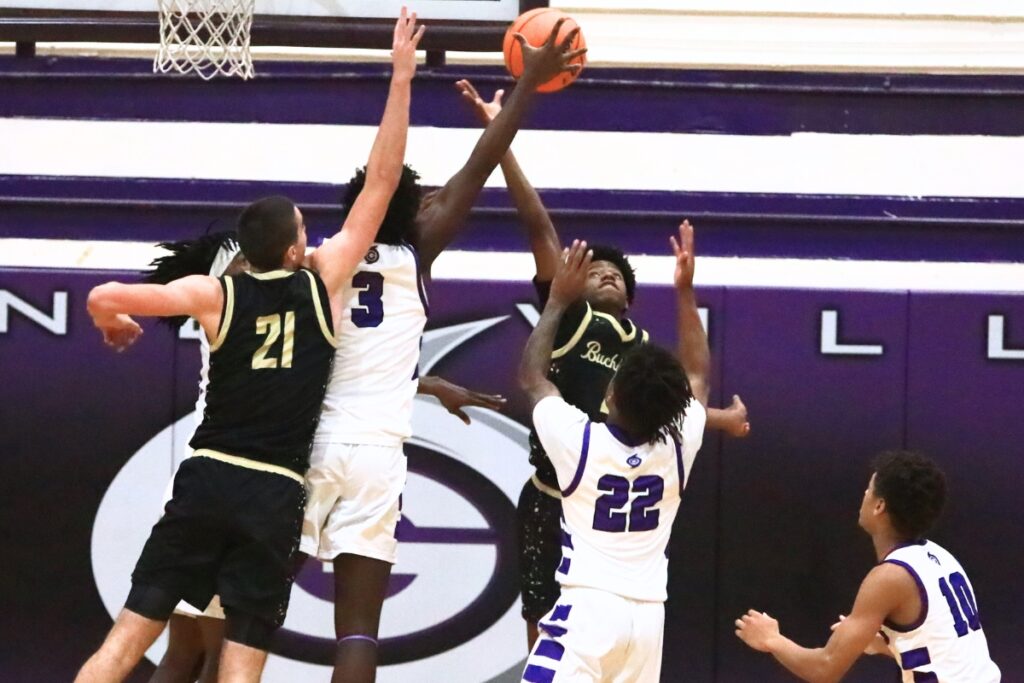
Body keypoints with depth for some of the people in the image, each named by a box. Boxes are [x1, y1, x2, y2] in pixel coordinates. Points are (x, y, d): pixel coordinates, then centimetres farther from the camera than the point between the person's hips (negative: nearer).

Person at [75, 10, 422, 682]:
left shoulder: (217, 294, 1)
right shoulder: (323, 282, 0)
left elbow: (104, 297, -9)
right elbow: (382, 182, 2)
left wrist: (113, 326, 16)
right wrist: (401, 80, 6)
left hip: (207, 477, 1)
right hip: (276, 494, -1)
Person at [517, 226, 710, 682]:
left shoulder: (580, 441, -10)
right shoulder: (679, 447, -1)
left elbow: (531, 377, 9)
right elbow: (698, 375, 20)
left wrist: (559, 300, 16)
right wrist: (686, 292, 22)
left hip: (587, 607, -5)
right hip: (647, 614, 5)